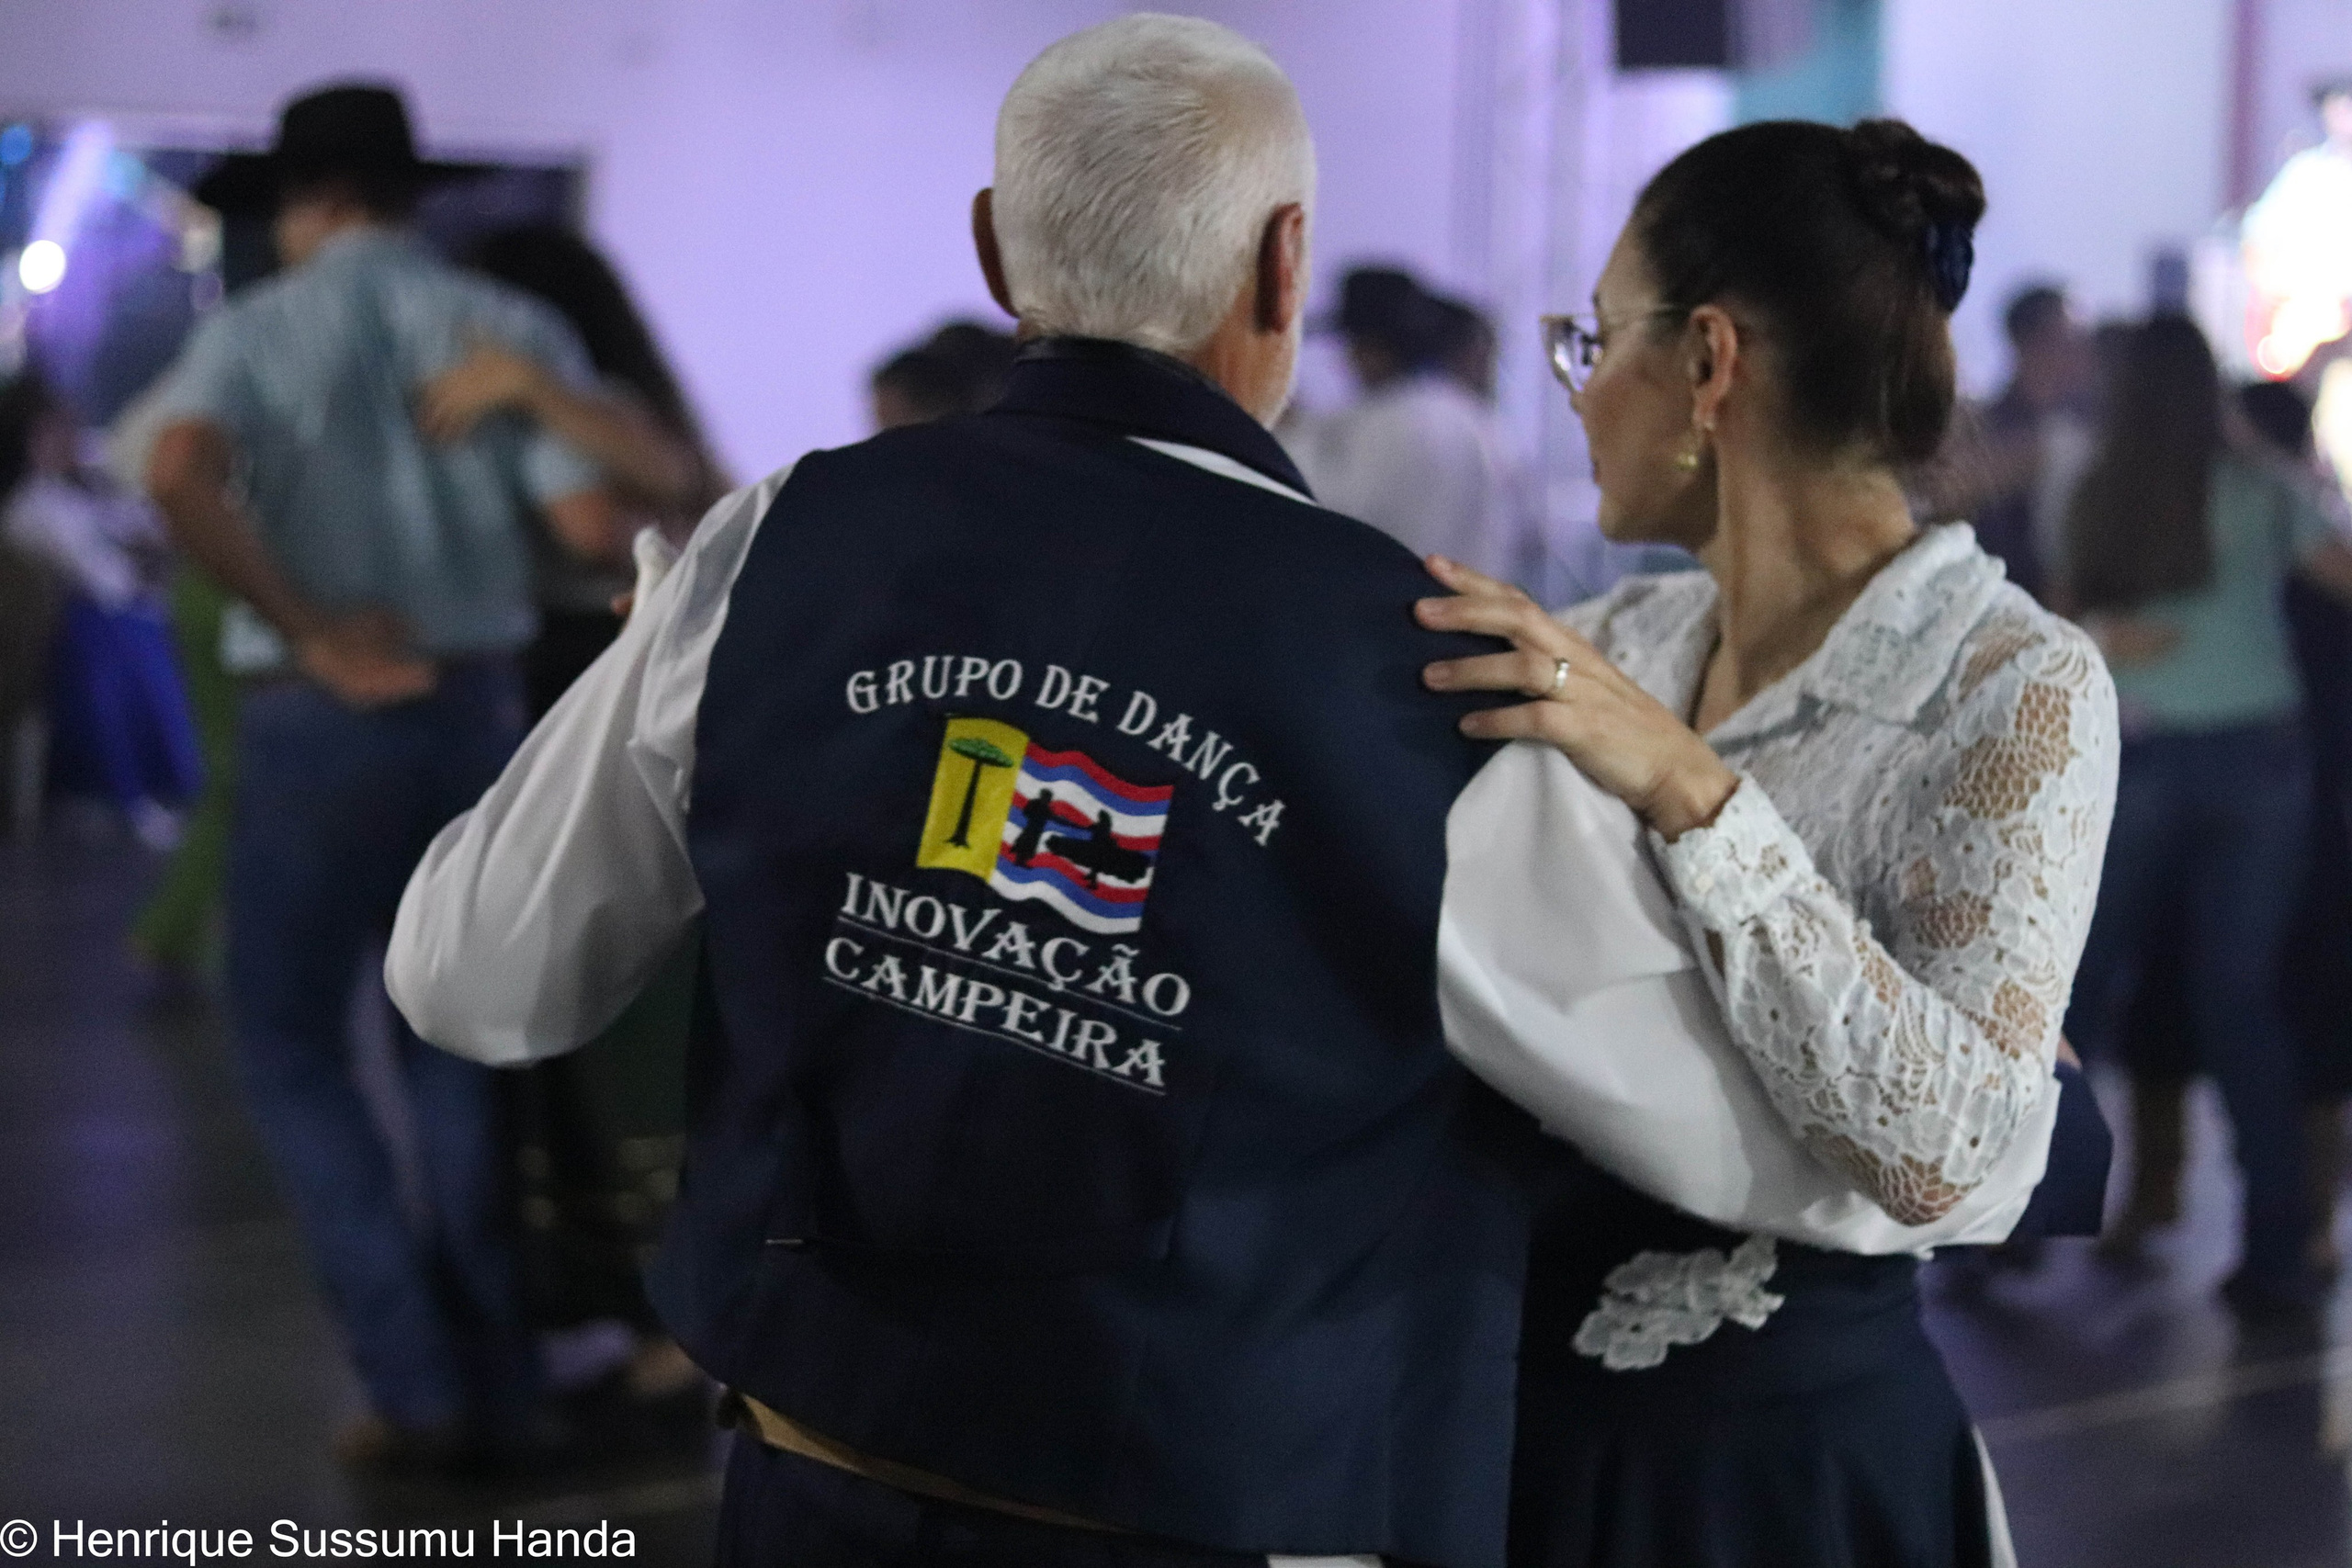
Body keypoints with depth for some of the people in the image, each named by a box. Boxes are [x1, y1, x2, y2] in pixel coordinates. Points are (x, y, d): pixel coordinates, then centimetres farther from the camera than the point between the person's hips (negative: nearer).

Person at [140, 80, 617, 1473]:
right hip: (479, 707, 3)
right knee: (454, 1045, 16)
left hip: (322, 720, -3)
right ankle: (501, 1387, 14)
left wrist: (315, 637, -15)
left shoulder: (256, 330, -2)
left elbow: (179, 475, -22)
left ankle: (415, 1375, 3)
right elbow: (593, 526, -7)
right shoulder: (511, 328, 2)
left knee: (293, 1044, 11)